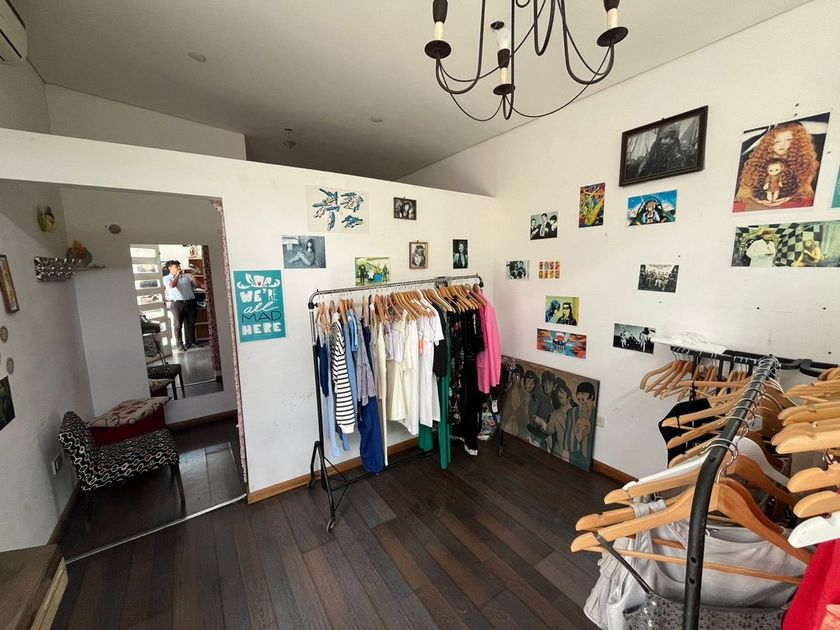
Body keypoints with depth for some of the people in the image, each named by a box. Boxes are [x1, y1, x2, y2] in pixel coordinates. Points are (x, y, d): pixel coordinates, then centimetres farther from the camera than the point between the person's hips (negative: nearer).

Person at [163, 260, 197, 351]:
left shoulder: (186, 276, 13)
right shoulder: (166, 278, 5)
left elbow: (195, 286, 20)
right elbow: (172, 285, -15)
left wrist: (193, 278, 4)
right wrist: (177, 275, -6)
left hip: (190, 302, 3)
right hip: (177, 303, -3)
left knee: (191, 323, 7)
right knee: (178, 325, 1)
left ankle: (191, 342, 17)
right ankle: (179, 344, 9)